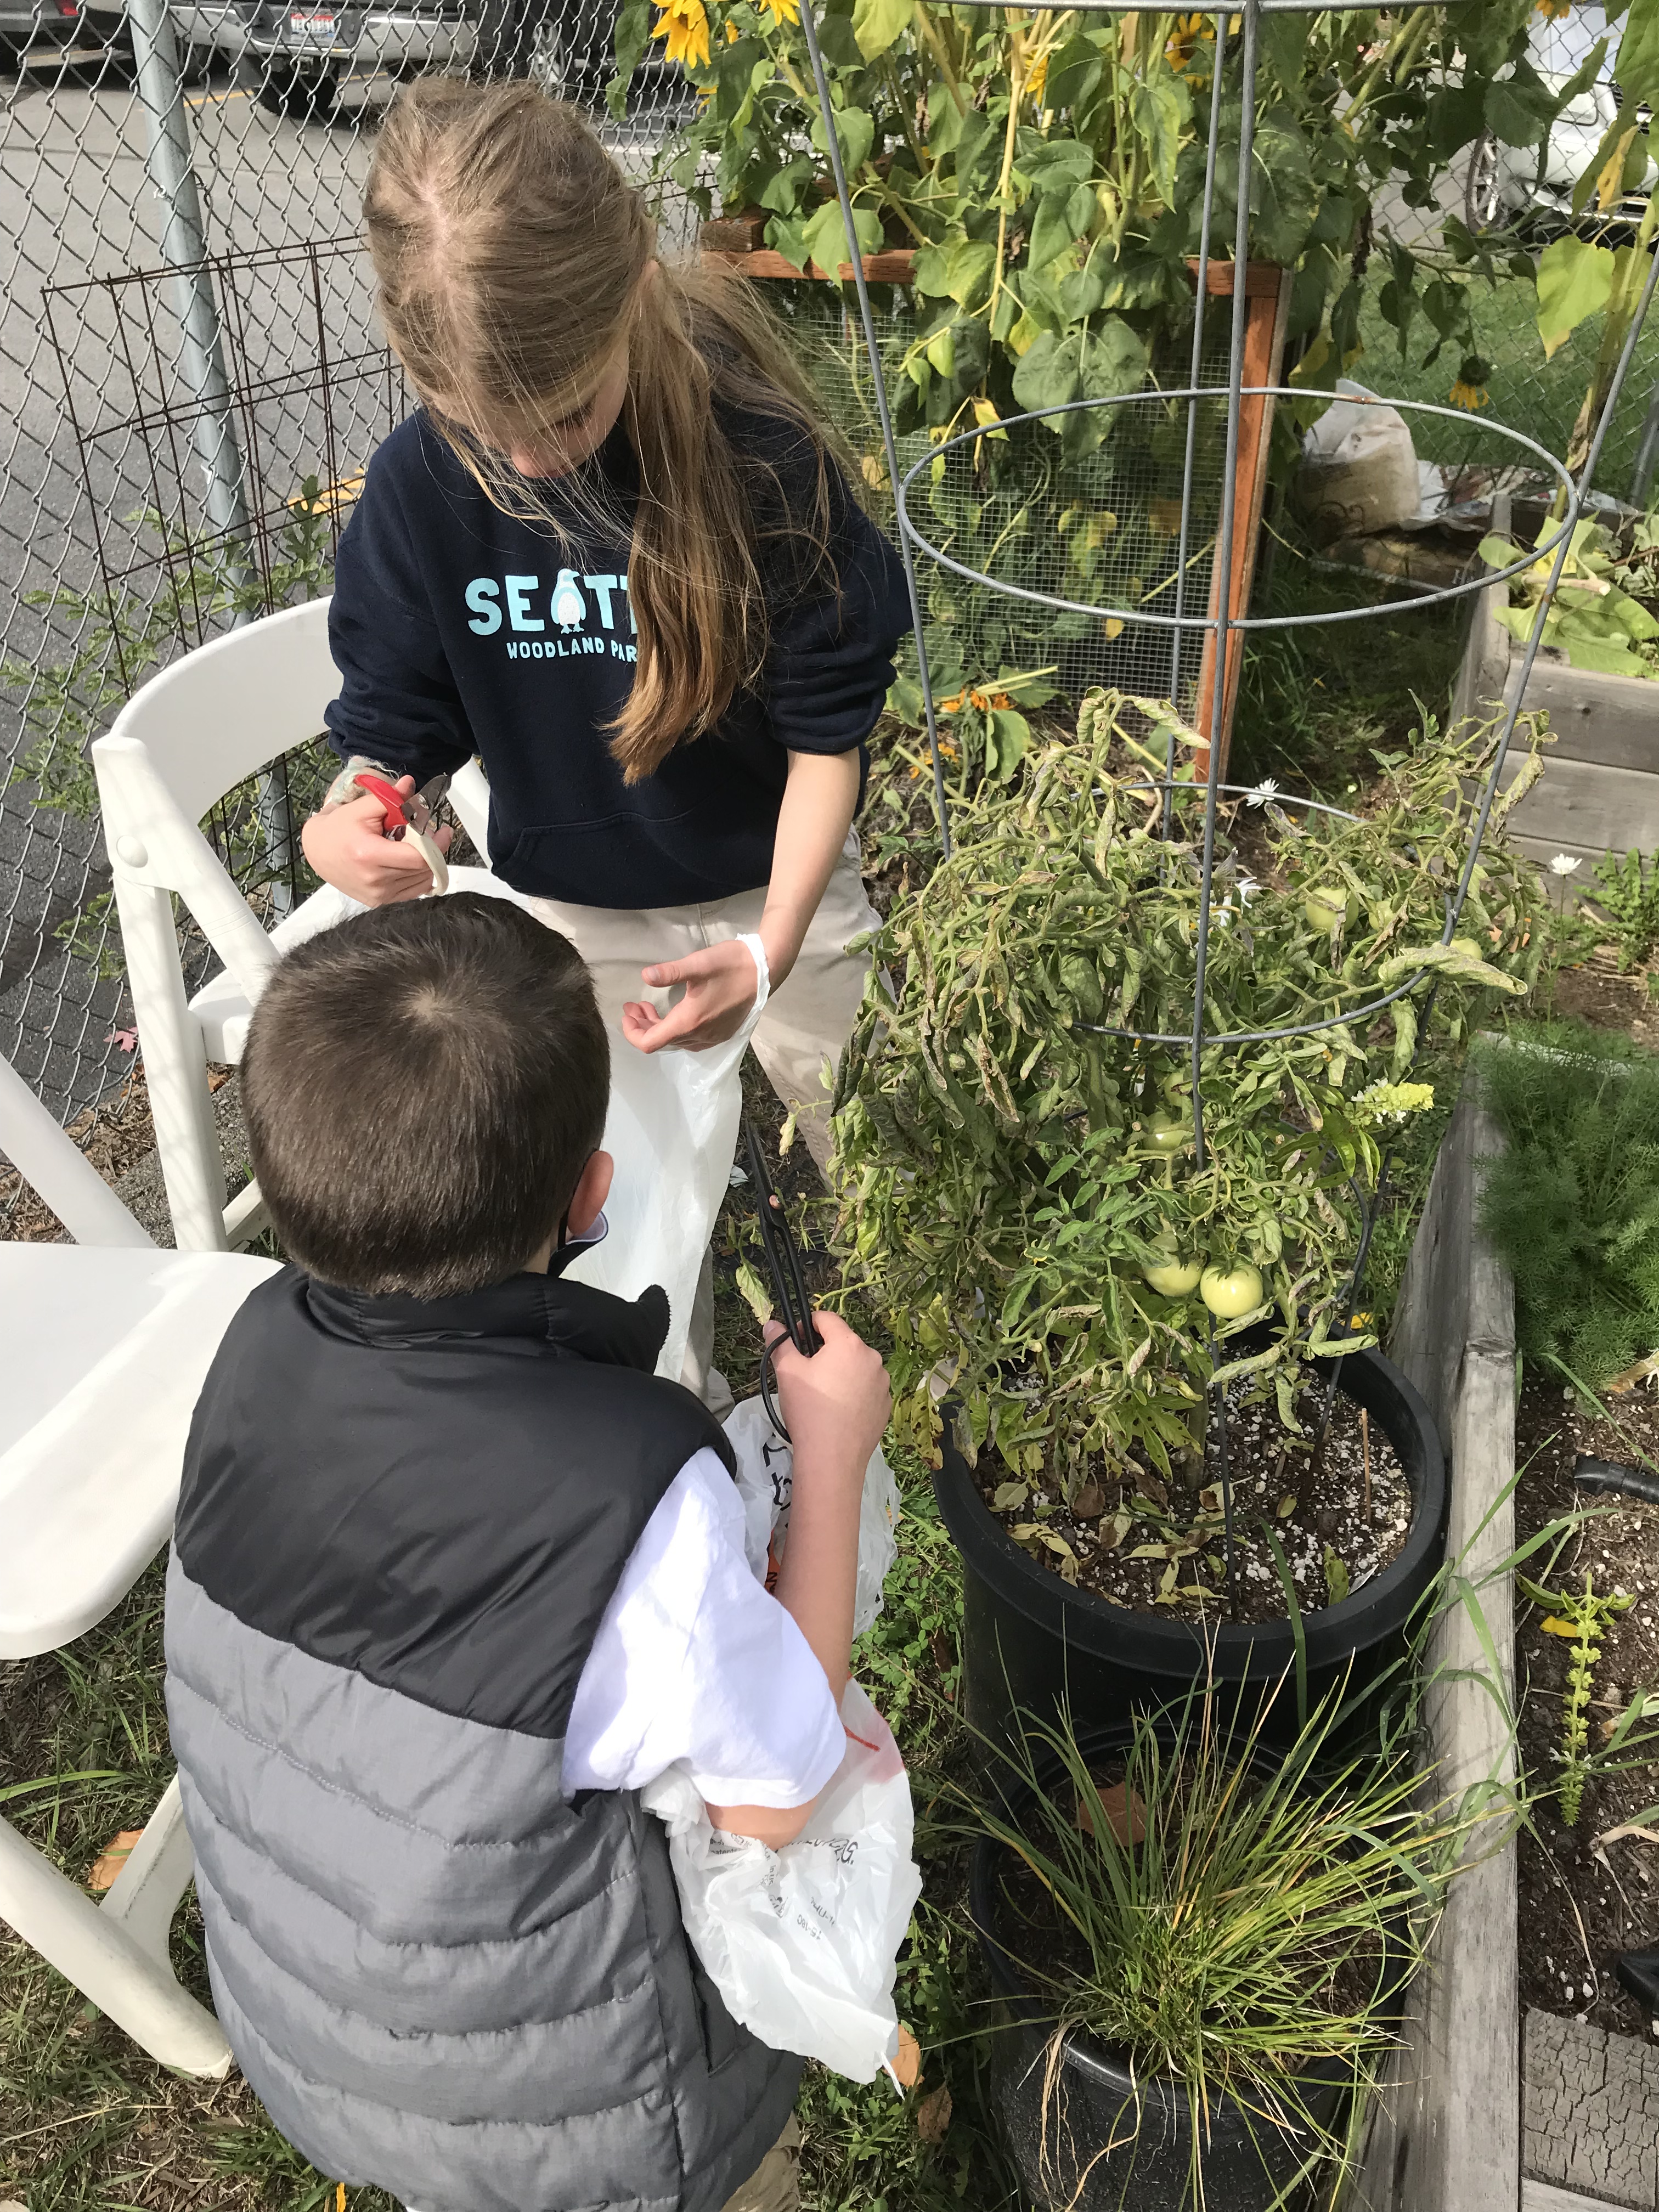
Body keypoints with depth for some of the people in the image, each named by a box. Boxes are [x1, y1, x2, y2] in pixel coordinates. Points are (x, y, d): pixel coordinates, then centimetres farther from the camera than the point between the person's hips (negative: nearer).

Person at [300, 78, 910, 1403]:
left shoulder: (759, 448, -25)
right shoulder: (420, 485, -17)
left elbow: (832, 723, -17)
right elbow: (396, 720, -6)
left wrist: (770, 950, -27)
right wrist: (355, 817, -31)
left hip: (778, 893, -2)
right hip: (572, 918, 2)